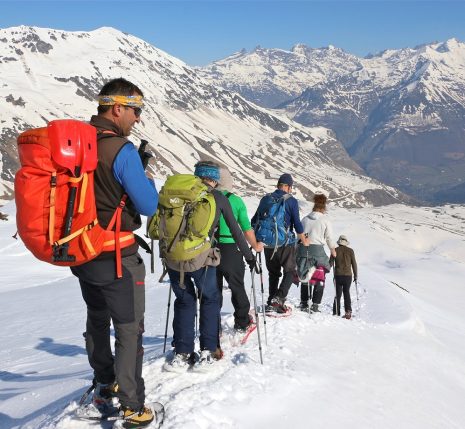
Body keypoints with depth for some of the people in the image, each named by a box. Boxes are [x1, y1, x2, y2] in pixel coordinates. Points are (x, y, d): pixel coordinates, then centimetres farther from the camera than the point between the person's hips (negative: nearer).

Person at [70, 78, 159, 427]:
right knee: (129, 331, 5)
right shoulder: (122, 150, -21)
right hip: (117, 258, -7)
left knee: (97, 320, 24)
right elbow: (149, 205, -16)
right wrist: (146, 178, 2)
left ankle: (104, 387, 41)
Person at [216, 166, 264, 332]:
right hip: (231, 250, -1)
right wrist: (255, 246, 14)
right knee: (237, 287, 15)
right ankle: (242, 322, 25)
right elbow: (247, 229, -3)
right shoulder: (236, 201, -6)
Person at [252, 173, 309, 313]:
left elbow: (255, 220, 11)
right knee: (290, 271, 6)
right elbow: (297, 223, -6)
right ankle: (279, 298, -13)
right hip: (285, 242, -4)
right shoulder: (291, 201, -6)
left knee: (273, 273, 16)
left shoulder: (265, 199, 7)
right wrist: (304, 240, 8)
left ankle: (271, 302, 11)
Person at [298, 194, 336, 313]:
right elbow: (329, 237, 3)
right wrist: (332, 250, 18)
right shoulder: (325, 220, 0)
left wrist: (298, 251, 16)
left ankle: (304, 303, 9)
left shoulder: (305, 219, 9)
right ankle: (315, 304, 0)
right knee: (319, 279, 8)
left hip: (303, 249, 3)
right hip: (317, 249, -3)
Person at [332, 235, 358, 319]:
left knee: (338, 294, 5)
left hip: (338, 275, 0)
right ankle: (348, 311, 0)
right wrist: (355, 275, 11)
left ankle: (336, 313, 0)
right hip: (348, 275, 0)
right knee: (347, 293, 11)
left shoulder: (335, 250, 1)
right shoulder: (350, 251, 2)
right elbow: (354, 264, 4)